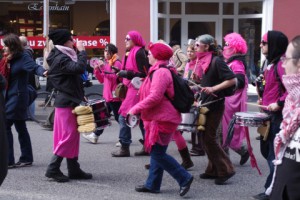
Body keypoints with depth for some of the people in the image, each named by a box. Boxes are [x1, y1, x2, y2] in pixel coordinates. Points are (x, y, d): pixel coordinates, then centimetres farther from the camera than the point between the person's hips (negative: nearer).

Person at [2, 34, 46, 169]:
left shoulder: (23, 58, -12)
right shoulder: (10, 60, 13)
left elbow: (34, 67, -29)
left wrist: (42, 71, -47)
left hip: (18, 97, -9)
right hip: (11, 97, 9)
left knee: (5, 125, -10)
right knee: (20, 127, 13)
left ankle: (8, 161, -7)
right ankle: (26, 158, 22)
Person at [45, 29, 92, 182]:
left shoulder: (64, 56, 16)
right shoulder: (60, 59, -16)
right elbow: (79, 68, -31)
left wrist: (80, 95, 13)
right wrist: (81, 51, -19)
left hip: (69, 100, 10)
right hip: (66, 102, -10)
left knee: (72, 135, 12)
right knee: (68, 135, -8)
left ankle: (74, 169, 17)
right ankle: (53, 169, -4)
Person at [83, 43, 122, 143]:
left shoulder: (117, 63, -10)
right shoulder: (106, 63, 16)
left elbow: (114, 77, -22)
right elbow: (102, 80, 16)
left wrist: (103, 69, -27)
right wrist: (97, 70, 1)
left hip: (114, 96, -9)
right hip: (107, 95, 9)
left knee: (118, 117, -4)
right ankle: (95, 135, 20)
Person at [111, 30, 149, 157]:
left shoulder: (138, 52, -13)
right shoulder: (131, 53, 14)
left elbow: (144, 74, -17)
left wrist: (126, 74, -19)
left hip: (136, 89, -10)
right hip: (132, 88, 10)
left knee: (123, 117, -9)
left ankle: (124, 148, -5)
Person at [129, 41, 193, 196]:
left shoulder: (161, 73, -17)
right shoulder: (157, 71, 17)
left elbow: (155, 97, -25)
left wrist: (135, 109, -18)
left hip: (162, 119, -11)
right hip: (158, 118, 11)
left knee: (157, 154, -9)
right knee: (156, 153, 13)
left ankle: (184, 178, -5)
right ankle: (152, 185, 19)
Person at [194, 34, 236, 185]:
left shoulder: (217, 61, -16)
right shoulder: (204, 61, 9)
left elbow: (232, 80, -20)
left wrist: (214, 89, -24)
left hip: (215, 105, -9)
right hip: (206, 104, 9)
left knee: (209, 138, -7)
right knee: (205, 137, 10)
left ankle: (225, 170, 1)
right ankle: (213, 170, 18)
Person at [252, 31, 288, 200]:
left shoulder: (281, 64, -18)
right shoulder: (270, 62, 13)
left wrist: (279, 103, -24)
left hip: (278, 114, -10)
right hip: (269, 112, 10)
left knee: (274, 154, -3)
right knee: (266, 150, 16)